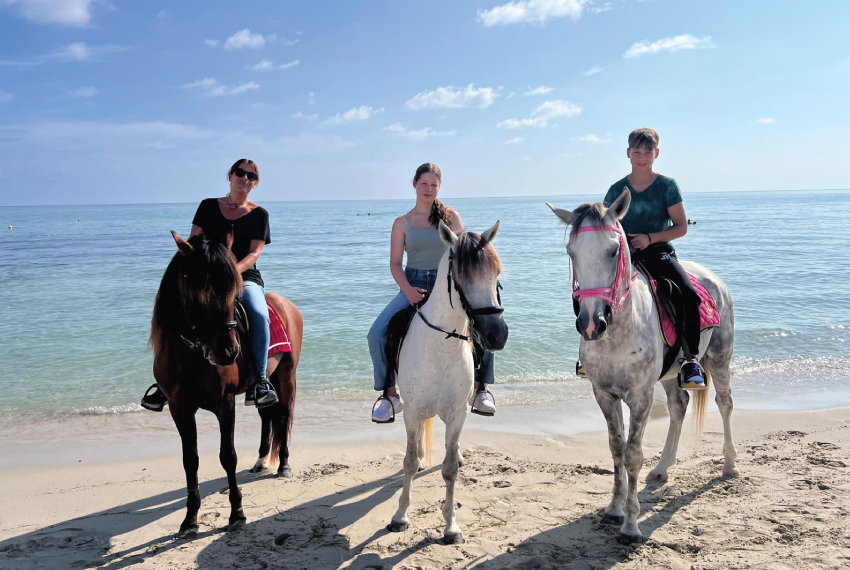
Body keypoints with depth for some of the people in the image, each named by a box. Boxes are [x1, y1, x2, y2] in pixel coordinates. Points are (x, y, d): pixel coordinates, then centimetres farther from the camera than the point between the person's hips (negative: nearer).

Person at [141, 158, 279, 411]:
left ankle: (258, 382, -28)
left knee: (260, 315, -33)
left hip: (246, 278, -2)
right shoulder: (208, 207, 14)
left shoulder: (259, 215, 8)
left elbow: (254, 253, -4)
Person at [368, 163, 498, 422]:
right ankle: (390, 394, -2)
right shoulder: (402, 222, 6)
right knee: (376, 334, -19)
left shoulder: (451, 216, 7)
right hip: (413, 285, 0)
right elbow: (395, 263, 2)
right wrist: (408, 290, -16)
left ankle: (480, 388, -1)